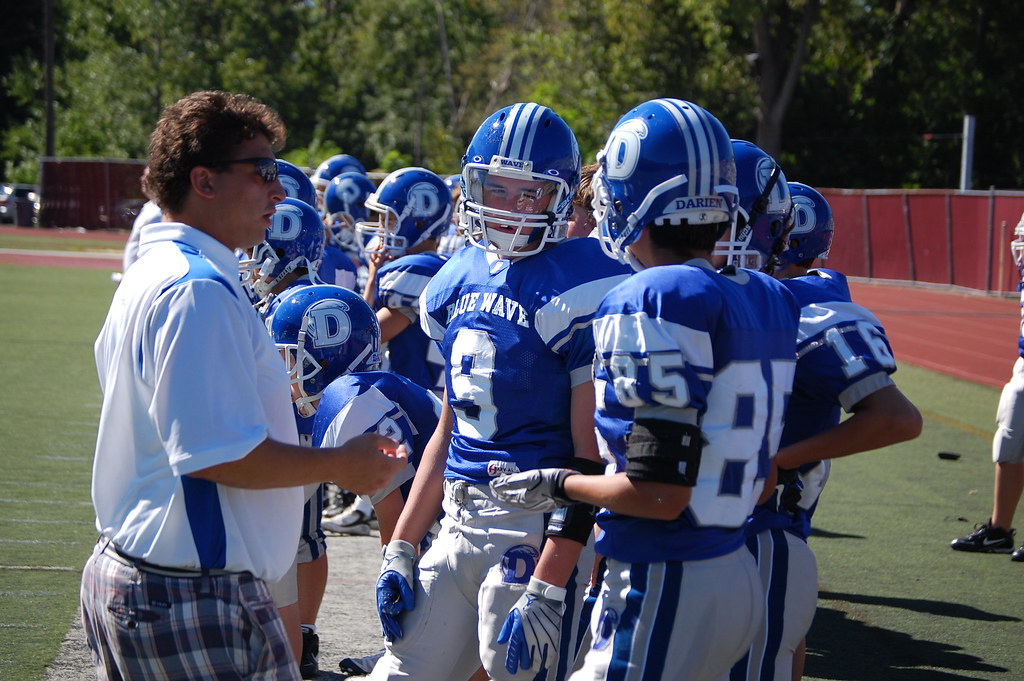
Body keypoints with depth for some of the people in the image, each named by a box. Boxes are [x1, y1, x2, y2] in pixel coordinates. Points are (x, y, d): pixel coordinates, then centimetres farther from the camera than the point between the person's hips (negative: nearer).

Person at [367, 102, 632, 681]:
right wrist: (400, 550, 15)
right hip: (462, 524, 7)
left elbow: (591, 456, -15)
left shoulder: (580, 292, -12)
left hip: (536, 530, -7)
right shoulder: (460, 280, 12)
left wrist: (546, 591, -19)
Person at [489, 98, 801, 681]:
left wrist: (559, 486, -4)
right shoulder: (768, 301, 8)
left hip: (663, 588, -9)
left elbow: (660, 493, -19)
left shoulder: (656, 303, -17)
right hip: (741, 579, 9)